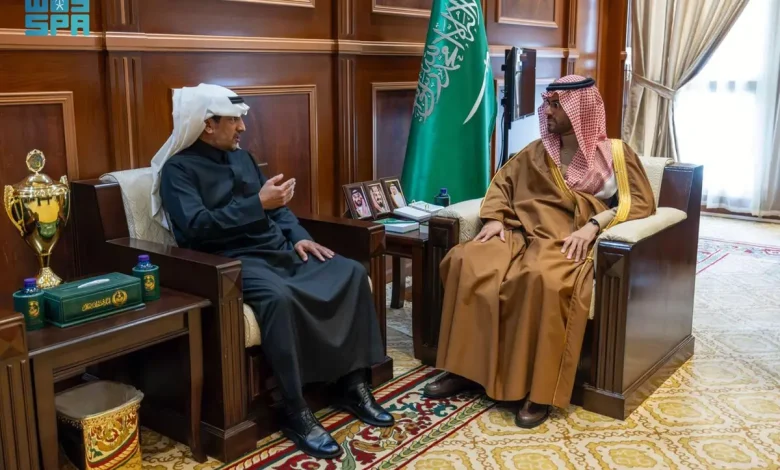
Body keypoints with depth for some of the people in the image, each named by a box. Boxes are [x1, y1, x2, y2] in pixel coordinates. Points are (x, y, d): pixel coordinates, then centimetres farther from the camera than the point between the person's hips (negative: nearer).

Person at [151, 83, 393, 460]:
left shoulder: (241, 157, 19)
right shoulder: (178, 169, -4)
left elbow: (276, 207, 21)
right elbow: (197, 227, -19)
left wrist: (299, 236, 2)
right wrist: (258, 204, -20)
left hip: (280, 251, 8)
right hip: (234, 261, -7)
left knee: (352, 273, -10)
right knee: (278, 296, -39)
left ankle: (351, 385, -5)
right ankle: (296, 413, -27)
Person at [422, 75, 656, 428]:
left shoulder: (615, 153, 9)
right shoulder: (538, 150, 22)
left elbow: (641, 202, -1)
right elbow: (503, 180, 22)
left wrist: (593, 226, -16)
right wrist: (495, 217, 2)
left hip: (570, 242, -5)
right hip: (523, 232, 5)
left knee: (543, 279, -40)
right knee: (466, 262, -24)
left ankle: (540, 389, -30)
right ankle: (465, 369, -17)